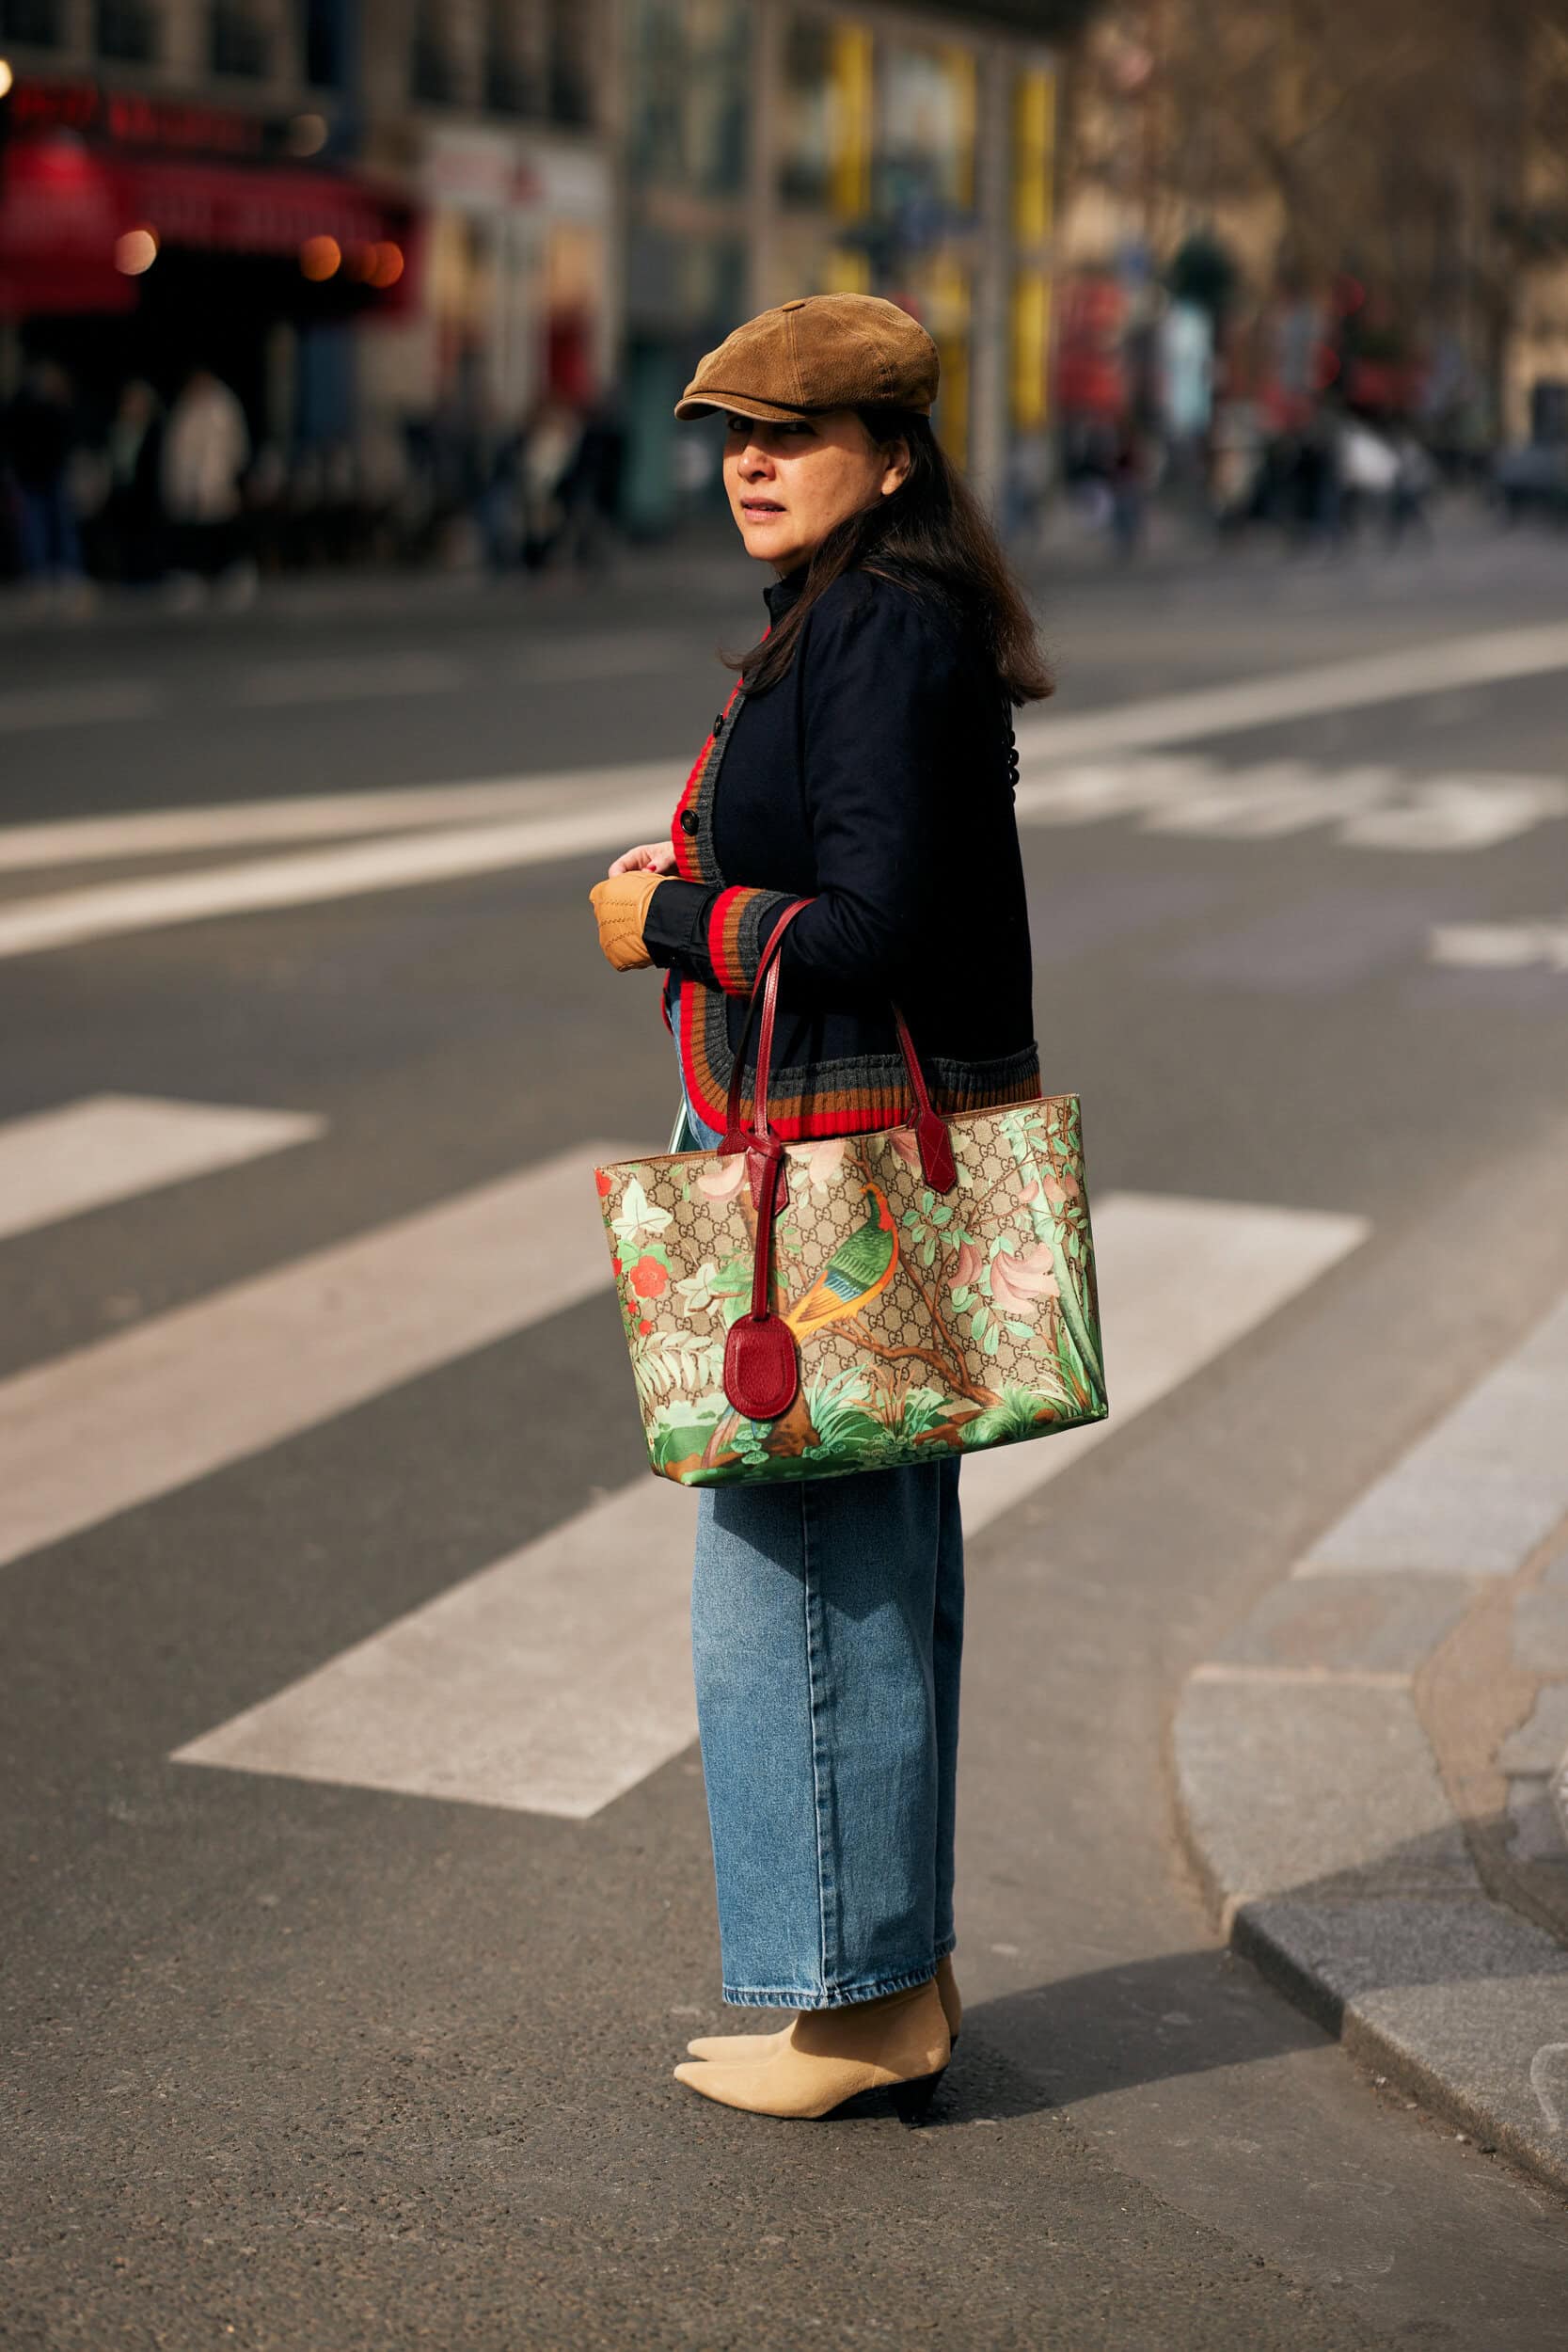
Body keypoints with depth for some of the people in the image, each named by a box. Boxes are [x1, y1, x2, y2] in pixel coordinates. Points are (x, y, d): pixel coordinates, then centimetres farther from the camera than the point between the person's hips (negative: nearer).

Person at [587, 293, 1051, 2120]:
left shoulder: (884, 632, -16)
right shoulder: (846, 621, 16)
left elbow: (876, 924, -23)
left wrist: (671, 917, -12)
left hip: (849, 1164, -11)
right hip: (841, 1152, 11)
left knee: (798, 1573, -3)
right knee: (875, 1568, 15)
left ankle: (857, 1998, 9)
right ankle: (898, 1970, 26)